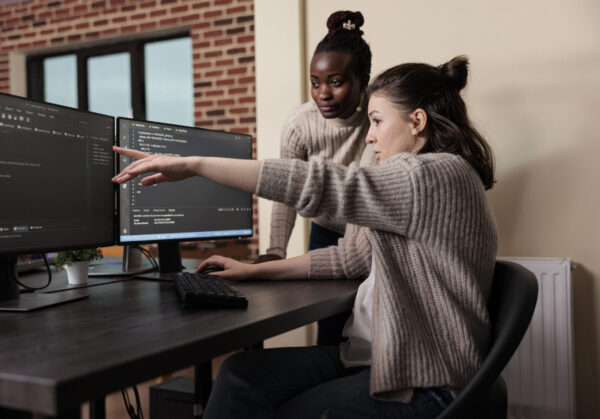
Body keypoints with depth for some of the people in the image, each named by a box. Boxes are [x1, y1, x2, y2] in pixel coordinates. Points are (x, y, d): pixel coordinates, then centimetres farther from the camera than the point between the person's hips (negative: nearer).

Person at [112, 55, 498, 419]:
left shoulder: (440, 175, -18)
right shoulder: (415, 180, 15)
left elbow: (319, 184, -26)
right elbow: (352, 257, 16)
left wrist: (194, 164, -23)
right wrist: (255, 271, 11)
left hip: (423, 382, -8)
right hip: (376, 354, 8)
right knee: (241, 374, -4)